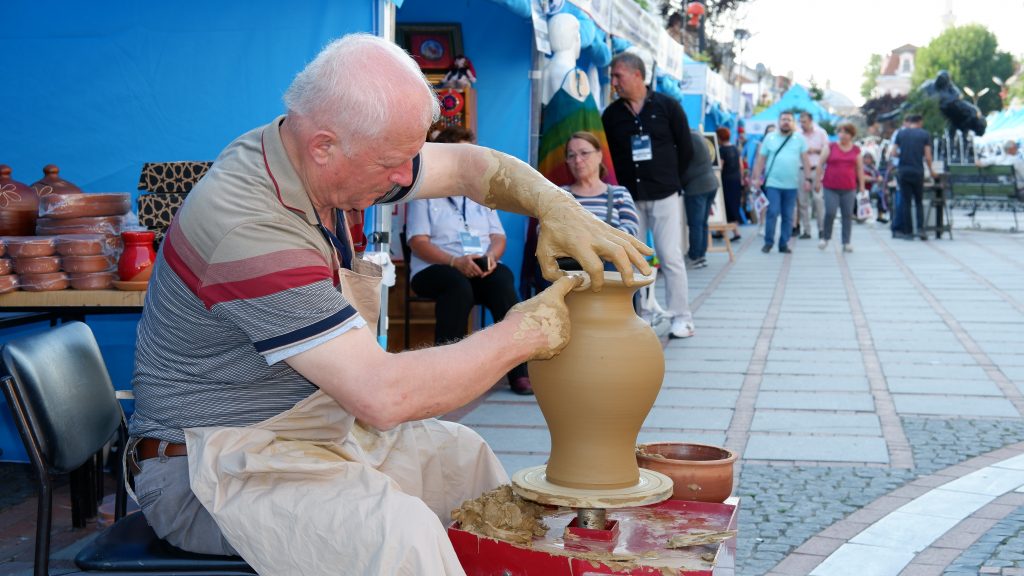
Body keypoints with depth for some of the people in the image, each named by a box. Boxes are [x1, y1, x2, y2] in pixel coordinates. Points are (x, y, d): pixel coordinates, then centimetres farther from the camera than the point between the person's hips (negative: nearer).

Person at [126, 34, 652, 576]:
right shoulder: (249, 226, -31)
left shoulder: (315, 157, -4)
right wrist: (521, 334, -22)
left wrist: (557, 207, -12)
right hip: (219, 467, -10)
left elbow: (468, 165, 8)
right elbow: (383, 394, -33)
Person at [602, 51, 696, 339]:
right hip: (629, 197, 3)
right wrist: (619, 187, 4)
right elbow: (607, 156, 10)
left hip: (664, 196, -2)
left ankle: (682, 318, 3)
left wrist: (670, 179, 8)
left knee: (671, 257, -4)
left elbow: (686, 149, 6)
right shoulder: (611, 114, 6)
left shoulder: (667, 107, 1)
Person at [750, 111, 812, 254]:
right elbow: (761, 159, 6)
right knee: (773, 213, -9)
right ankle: (768, 242, 4)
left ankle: (784, 244, 13)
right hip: (773, 183, -1)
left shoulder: (799, 138, 6)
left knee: (788, 216, 5)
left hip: (792, 185, 2)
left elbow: (805, 159, 6)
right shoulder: (770, 138, 5)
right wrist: (757, 178, 0)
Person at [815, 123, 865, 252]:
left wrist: (862, 185, 11)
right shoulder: (830, 147, 3)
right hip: (831, 187, -2)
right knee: (830, 212, -10)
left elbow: (860, 168, 14)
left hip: (849, 188, 2)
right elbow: (820, 164, 4)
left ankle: (846, 243, 8)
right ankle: (826, 238, 12)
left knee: (848, 215, 2)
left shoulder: (856, 150, 10)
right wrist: (817, 181, 0)